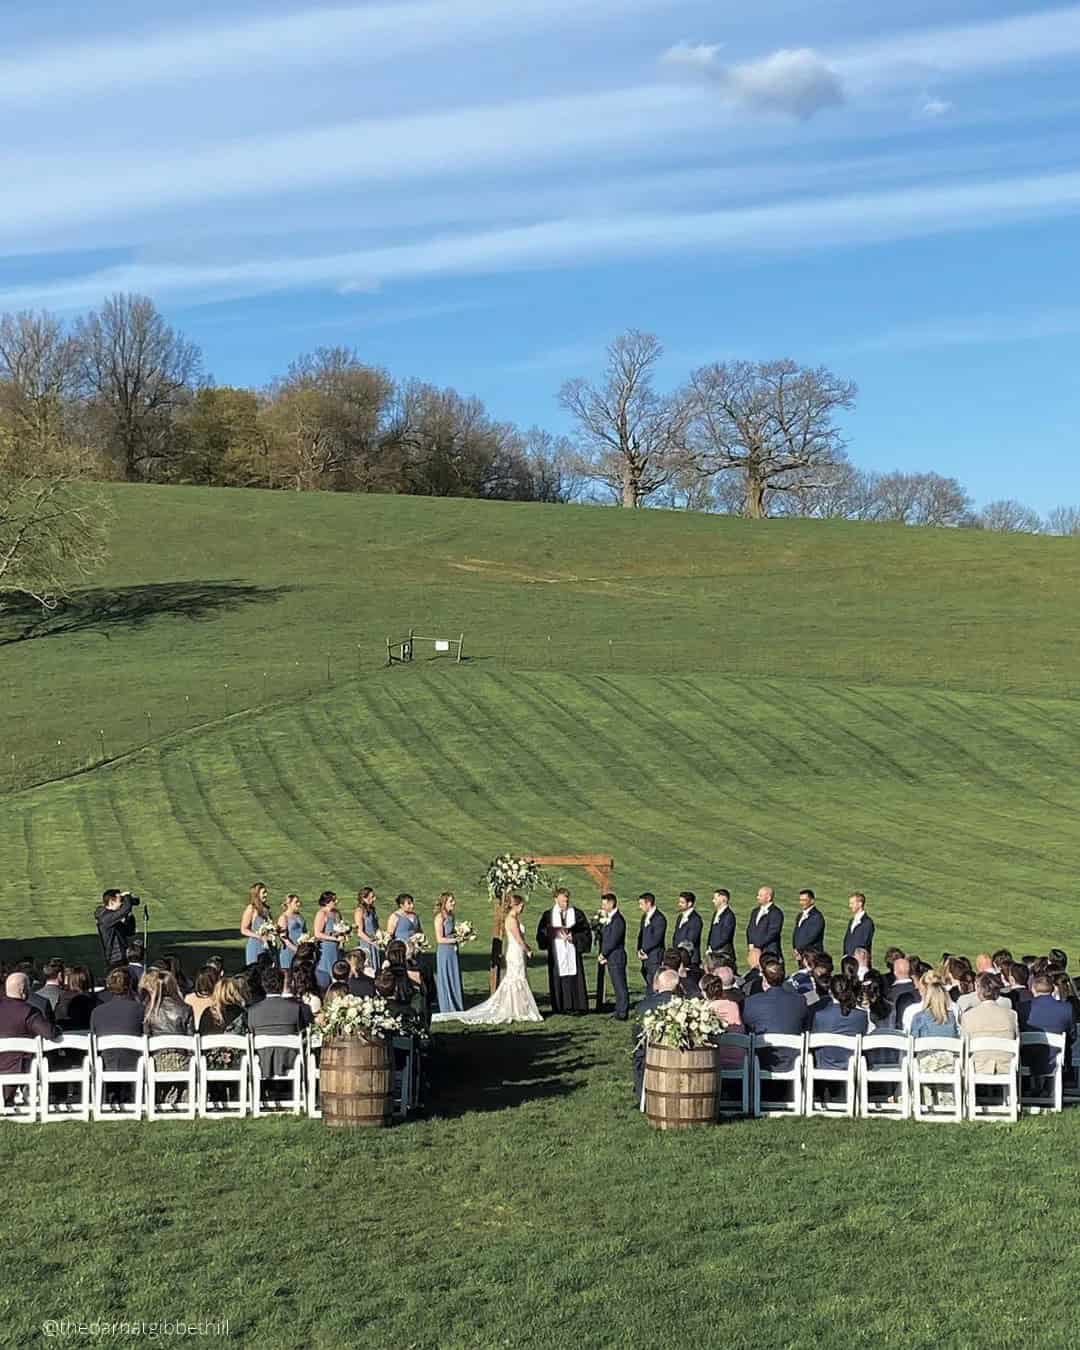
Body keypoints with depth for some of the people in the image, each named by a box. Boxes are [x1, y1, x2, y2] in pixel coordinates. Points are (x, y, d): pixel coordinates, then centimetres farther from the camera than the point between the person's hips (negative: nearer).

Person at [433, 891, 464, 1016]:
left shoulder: (450, 916, 10)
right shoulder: (440, 917, -14)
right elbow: (440, 939, -17)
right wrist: (456, 939, -17)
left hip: (453, 951, 8)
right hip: (444, 951, -8)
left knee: (455, 981, 11)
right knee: (445, 981, 2)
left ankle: (457, 1008, 18)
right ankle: (447, 1009, 10)